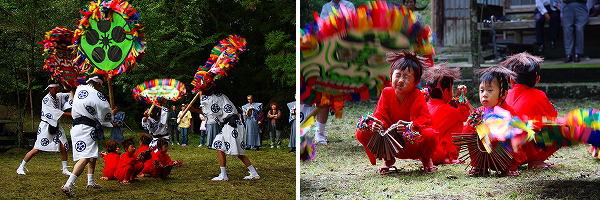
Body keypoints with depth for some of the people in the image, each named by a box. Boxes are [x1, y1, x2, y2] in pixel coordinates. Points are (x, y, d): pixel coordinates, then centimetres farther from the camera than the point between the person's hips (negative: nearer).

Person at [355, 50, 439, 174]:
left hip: (413, 143, -3)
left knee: (430, 135, -37)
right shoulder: (386, 93, -1)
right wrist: (377, 124, -32)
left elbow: (424, 118, -23)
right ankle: (388, 160, 10)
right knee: (362, 133, -17)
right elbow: (380, 115, -6)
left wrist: (410, 126, -45)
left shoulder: (417, 96, -10)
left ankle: (426, 160, 5)